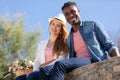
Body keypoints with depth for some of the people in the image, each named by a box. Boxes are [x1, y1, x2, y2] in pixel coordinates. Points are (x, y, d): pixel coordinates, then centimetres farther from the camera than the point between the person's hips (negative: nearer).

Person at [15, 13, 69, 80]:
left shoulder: (64, 43, 9)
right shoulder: (42, 43, 24)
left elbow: (61, 61, -5)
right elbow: (37, 61, 16)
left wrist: (43, 65, -11)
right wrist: (36, 71, -5)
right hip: (42, 72, 5)